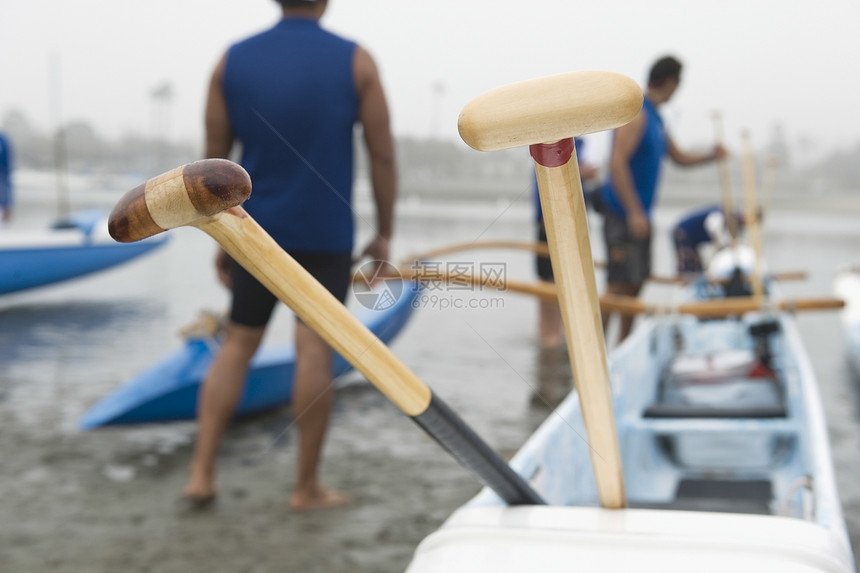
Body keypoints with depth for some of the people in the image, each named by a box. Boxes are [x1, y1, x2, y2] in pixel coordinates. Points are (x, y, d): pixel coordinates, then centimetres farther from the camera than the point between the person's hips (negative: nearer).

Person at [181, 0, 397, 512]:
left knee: (238, 345, 12)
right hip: (326, 236, -3)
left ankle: (201, 474, 10)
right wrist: (384, 234, 5)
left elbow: (215, 161, 4)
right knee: (315, 351, 2)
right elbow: (383, 155, -5)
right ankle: (308, 486, 10)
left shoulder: (232, 61, 1)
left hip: (256, 230, 3)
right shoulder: (355, 61, -5)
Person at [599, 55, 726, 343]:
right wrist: (634, 212, -25)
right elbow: (617, 164, -23)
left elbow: (678, 156, 27)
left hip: (640, 214, 10)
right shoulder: (636, 113, -14)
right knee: (619, 284, -13)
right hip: (623, 212, -10)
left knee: (637, 282, 12)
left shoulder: (655, 118, 17)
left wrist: (710, 156, 9)